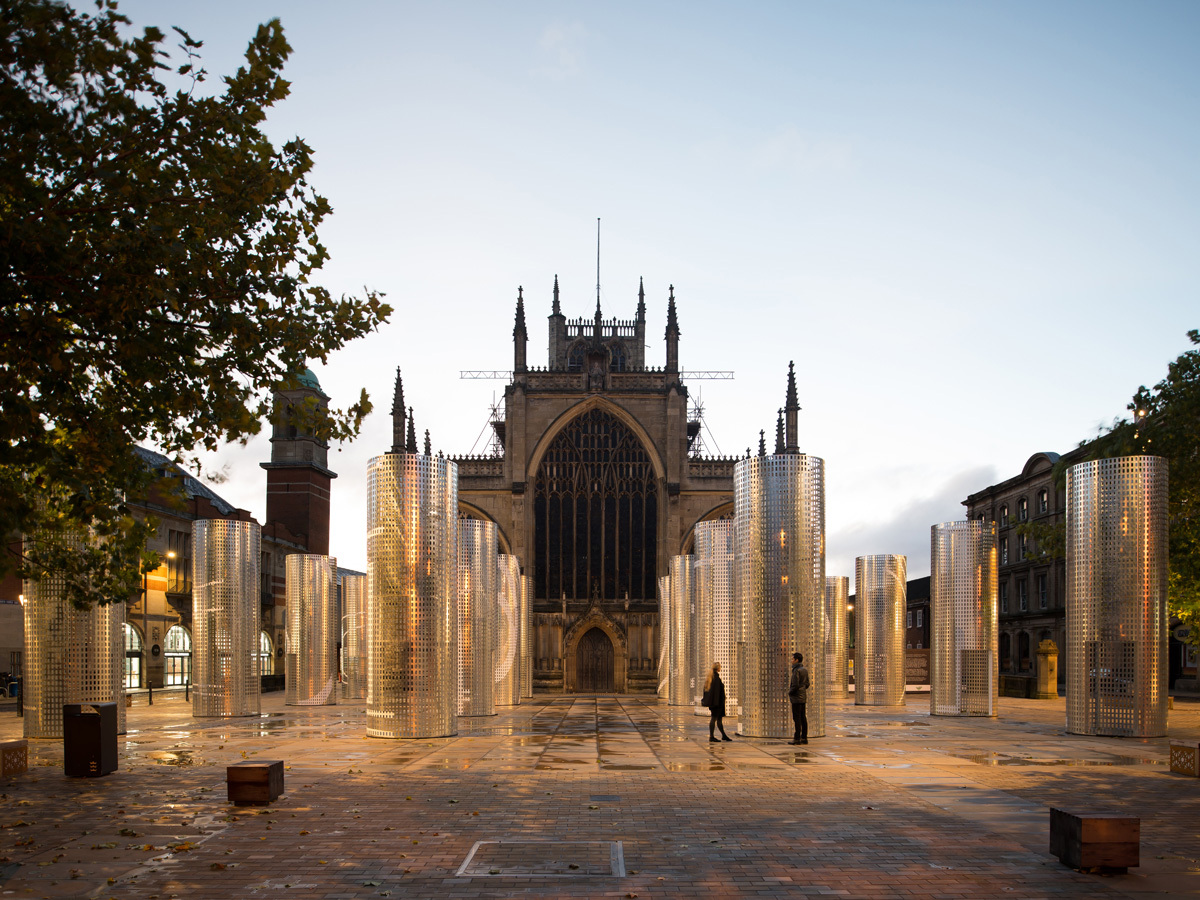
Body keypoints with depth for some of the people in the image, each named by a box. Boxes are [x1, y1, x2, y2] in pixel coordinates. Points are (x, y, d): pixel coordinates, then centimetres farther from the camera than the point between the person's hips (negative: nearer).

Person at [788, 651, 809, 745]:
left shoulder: (796, 671, -16)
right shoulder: (805, 670, 11)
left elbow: (795, 685, -21)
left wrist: (790, 692, -4)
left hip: (797, 698, -9)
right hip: (803, 697, 9)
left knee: (797, 718, -6)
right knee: (803, 717, 10)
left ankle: (797, 738, -5)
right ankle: (804, 737, 12)